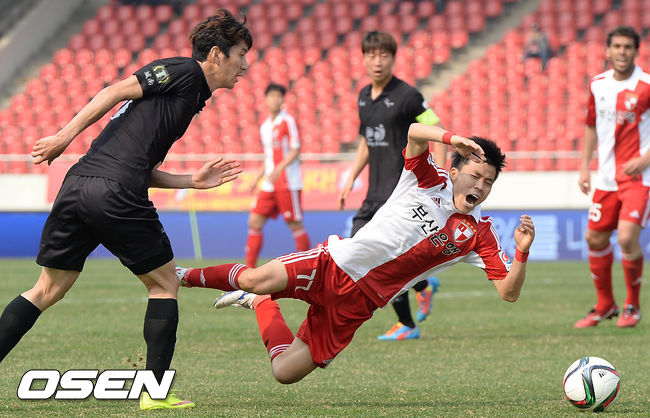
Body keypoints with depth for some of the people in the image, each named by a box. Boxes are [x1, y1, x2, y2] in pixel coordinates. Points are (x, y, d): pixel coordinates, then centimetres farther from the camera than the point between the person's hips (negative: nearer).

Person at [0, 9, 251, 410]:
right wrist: (67, 135, -14)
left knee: (47, 290, 11)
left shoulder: (192, 100, 27)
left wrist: (193, 180, 20)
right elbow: (117, 91, -9)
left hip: (78, 183, 9)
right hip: (116, 193, -9)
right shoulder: (183, 71, 1)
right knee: (164, 284, 7)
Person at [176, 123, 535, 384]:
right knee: (255, 280, -29)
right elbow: (414, 132, -17)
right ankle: (186, 276, 1)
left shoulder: (479, 234, 4)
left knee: (286, 372, -10)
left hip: (356, 303, 2)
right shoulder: (430, 181, 0)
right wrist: (452, 138, -35)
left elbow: (509, 292, -2)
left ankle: (260, 304, 19)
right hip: (332, 265, -2)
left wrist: (522, 252, -21)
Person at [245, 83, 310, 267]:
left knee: (295, 224, -4)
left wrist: (278, 169, -23)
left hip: (288, 183, -7)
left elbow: (295, 150, -12)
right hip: (269, 185, 7)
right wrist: (257, 179, 15)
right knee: (255, 222, 0)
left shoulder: (288, 121, -5)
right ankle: (249, 268, 3)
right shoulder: (264, 127, 16)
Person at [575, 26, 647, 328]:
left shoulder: (645, 86, -10)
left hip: (638, 177, -6)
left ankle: (633, 306, 2)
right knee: (595, 238, 7)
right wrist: (584, 166, 14)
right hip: (607, 176, 6)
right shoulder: (598, 85, 7)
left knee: (627, 237, -18)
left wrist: (645, 159, -20)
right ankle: (605, 306, 25)